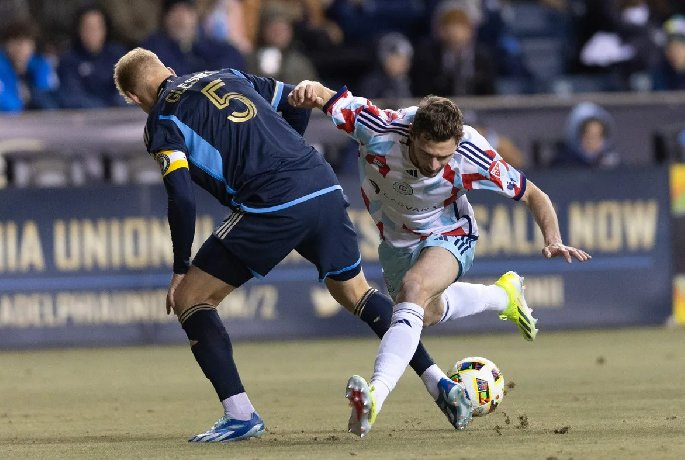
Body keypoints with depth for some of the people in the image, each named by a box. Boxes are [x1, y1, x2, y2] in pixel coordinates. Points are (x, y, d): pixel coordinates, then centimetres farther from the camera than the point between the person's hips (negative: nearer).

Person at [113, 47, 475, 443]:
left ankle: (240, 414, -2)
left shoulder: (162, 121, 5)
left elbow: (182, 200, -5)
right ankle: (439, 383, 18)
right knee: (355, 293, 26)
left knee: (189, 299, 6)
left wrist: (180, 269, 4)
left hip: (272, 209, -7)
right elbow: (299, 105, 26)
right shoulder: (228, 77, 24)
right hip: (325, 188, 7)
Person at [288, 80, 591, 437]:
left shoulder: (472, 157, -34)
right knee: (426, 312, 26)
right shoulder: (380, 130, -35)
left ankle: (376, 394, -45)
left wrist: (553, 240, -35)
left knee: (413, 287, -34)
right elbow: (327, 99, -32)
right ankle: (503, 296, 54)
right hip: (396, 242, 4)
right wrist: (310, 89, -57)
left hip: (448, 236, -4)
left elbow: (533, 196, -19)